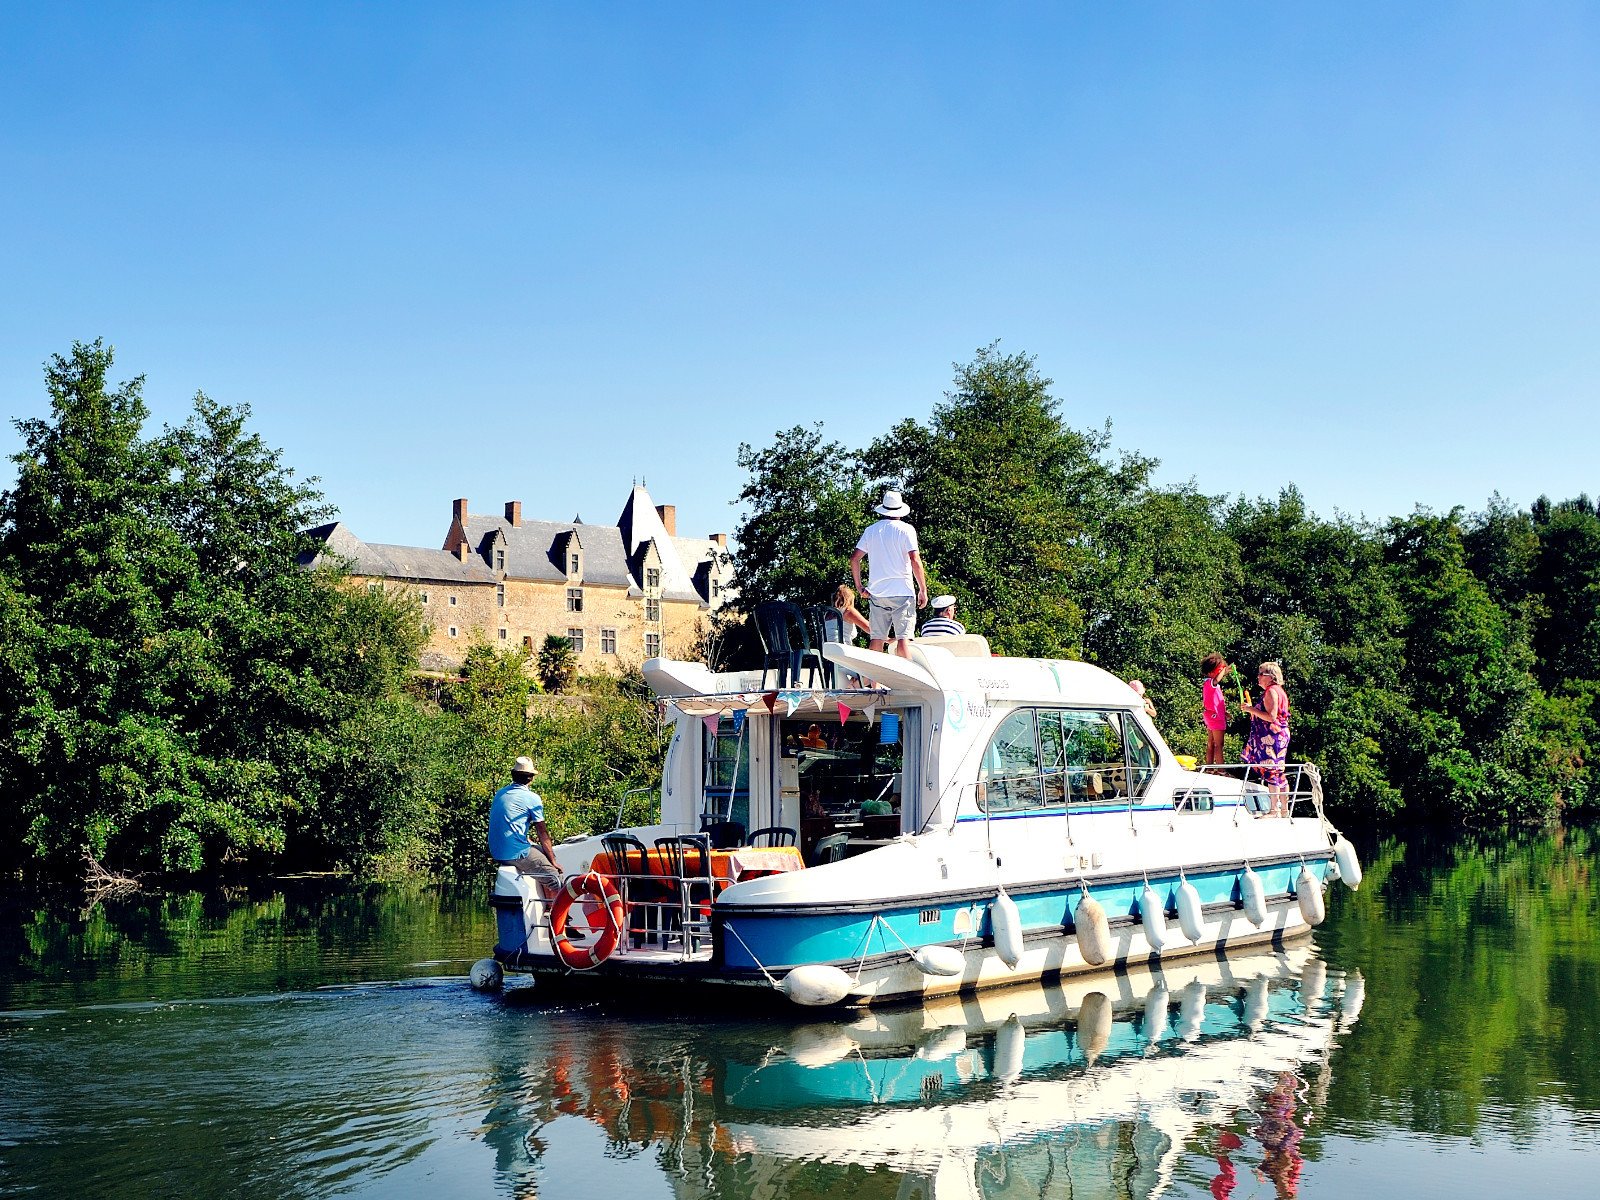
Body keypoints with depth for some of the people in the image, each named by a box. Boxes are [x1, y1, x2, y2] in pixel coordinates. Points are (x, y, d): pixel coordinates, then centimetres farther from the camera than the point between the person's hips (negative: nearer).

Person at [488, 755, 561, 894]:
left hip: (495, 852, 8)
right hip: (516, 854, -8)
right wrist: (553, 862, 3)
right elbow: (542, 834, -5)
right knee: (553, 877, 0)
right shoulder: (533, 798, -8)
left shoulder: (500, 794, 14)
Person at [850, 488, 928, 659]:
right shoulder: (906, 529, -3)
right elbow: (915, 560, -11)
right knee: (903, 637, -8)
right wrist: (923, 589, -5)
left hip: (877, 592, 4)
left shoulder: (871, 530, 10)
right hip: (902, 591, -4)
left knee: (877, 638, 7)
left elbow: (854, 559, 9)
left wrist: (859, 586, 17)